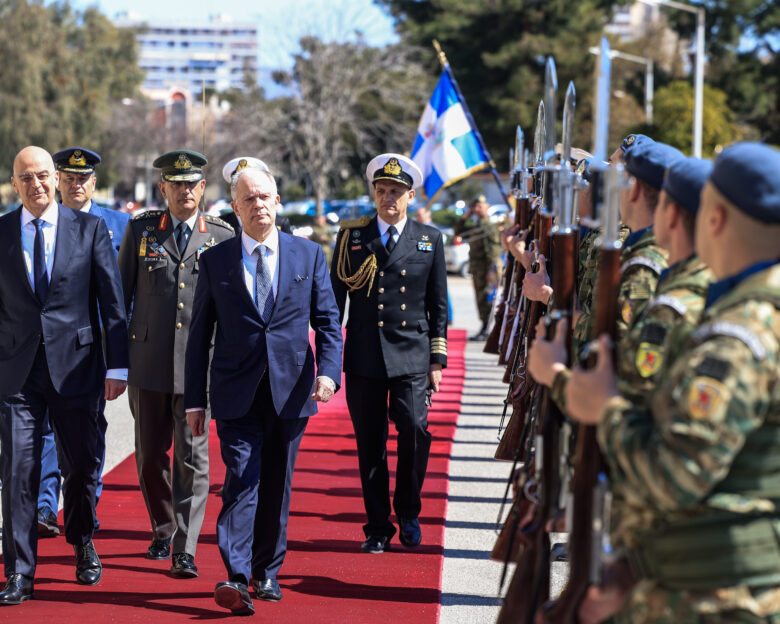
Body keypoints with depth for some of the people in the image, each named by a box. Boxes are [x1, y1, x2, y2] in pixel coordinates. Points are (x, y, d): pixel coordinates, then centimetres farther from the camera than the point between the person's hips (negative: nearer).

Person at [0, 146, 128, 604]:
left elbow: (112, 300, 1)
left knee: (83, 464, 10)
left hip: (76, 364, 0)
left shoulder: (90, 228, 1)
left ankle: (83, 545, 35)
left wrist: (117, 365, -4)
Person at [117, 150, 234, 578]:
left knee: (193, 458, -6)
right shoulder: (141, 229, 5)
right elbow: (122, 294, 9)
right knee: (150, 454, 11)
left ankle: (185, 550, -3)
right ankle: (163, 530, 31)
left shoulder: (222, 236, 4)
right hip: (149, 363, 1)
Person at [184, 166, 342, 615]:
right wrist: (196, 399, 4)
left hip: (290, 392, 2)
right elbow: (200, 334, 7)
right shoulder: (215, 261, 4)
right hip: (236, 394, -1)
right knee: (242, 481, -12)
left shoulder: (308, 254, 6)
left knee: (277, 485, 9)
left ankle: (267, 572, 23)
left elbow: (327, 320, 5)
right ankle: (237, 579, -17)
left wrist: (328, 371, -12)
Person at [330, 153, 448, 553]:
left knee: (414, 430, -14)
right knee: (370, 444, 3)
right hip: (363, 357, 1)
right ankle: (378, 528, 14)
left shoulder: (429, 239, 9)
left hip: (411, 356, 0)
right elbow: (335, 297, 8)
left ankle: (408, 512, 8)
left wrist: (437, 359, 5)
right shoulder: (351, 237, 7)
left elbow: (438, 304, 10)